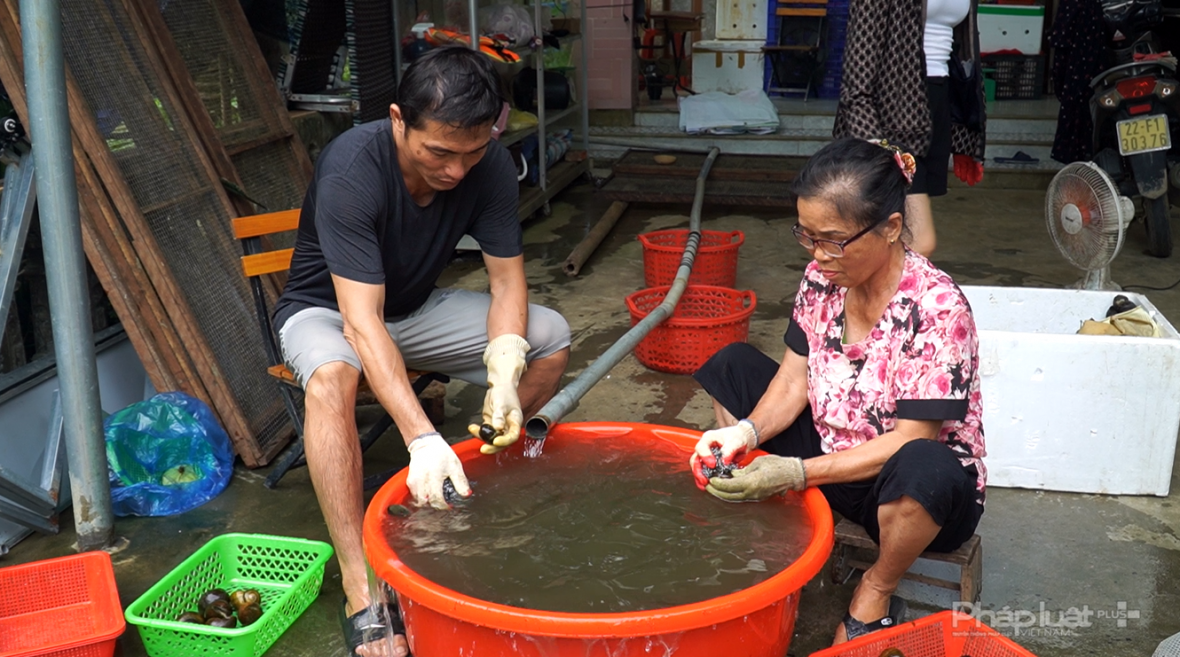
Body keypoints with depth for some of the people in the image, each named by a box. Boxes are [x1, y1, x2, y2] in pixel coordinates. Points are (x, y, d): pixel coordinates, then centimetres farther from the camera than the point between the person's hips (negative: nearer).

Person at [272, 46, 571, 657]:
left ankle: (483, 476, 5)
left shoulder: (490, 166, -18)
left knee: (551, 338, -11)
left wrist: (505, 377, -32)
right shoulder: (350, 170, -34)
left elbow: (507, 281, -13)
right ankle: (361, 593, -33)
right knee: (330, 378, -39)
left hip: (417, 307, 5)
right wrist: (423, 440, -47)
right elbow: (362, 324, -39)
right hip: (326, 310, -5)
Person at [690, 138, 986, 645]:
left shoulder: (937, 308, -26)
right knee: (734, 366, 0)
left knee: (922, 469, -42)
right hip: (831, 458, 6)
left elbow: (910, 441, -27)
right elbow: (794, 379, -3)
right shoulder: (822, 279, -7)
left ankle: (874, 599, -9)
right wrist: (747, 431, -23)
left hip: (921, 490, -6)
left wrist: (799, 472, -33)